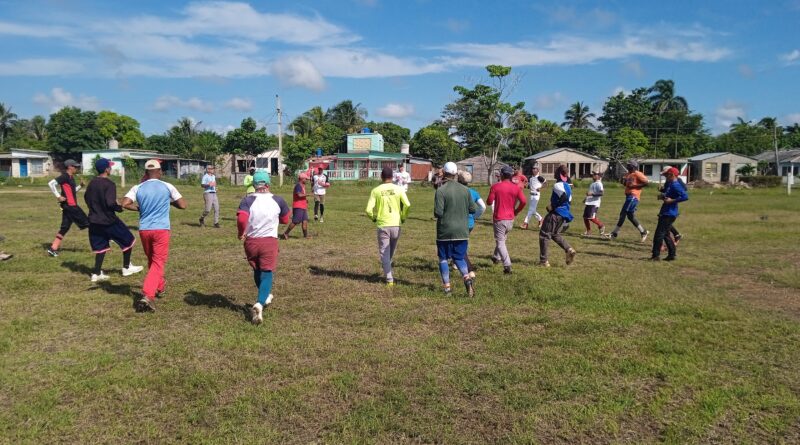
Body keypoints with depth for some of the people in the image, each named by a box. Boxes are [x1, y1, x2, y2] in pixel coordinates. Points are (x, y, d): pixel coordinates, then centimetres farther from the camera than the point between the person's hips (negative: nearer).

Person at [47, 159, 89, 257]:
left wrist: (80, 185, 10)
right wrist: (58, 196, -20)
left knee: (65, 227, 9)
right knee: (86, 222, 0)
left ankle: (53, 248, 10)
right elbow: (51, 183, -21)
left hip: (70, 206, 9)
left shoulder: (71, 177, 16)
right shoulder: (65, 176, -11)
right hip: (70, 206, -9)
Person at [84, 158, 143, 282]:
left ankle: (96, 273, 12)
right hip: (109, 221, -7)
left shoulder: (92, 183, 6)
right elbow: (111, 203, -26)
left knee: (101, 247, 15)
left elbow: (86, 197, 18)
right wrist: (121, 208, -9)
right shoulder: (109, 184, -18)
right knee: (128, 241, 10)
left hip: (94, 221, 7)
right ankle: (126, 268, 18)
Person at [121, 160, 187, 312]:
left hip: (144, 230, 3)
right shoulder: (167, 187, -1)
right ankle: (147, 296, -20)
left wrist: (139, 208, 10)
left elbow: (124, 204, -7)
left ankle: (160, 287, 38)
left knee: (152, 260, 23)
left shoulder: (137, 188, 4)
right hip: (161, 229, -3)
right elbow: (183, 205, 1)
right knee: (158, 263, -4)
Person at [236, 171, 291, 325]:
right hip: (269, 241, -1)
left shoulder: (248, 200, -9)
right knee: (267, 274, 0)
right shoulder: (278, 200, -3)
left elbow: (241, 219, -25)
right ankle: (259, 304, -21)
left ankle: (265, 296, 43)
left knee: (257, 271, 23)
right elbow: (285, 220, 11)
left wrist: (241, 233, -8)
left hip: (250, 242, 1)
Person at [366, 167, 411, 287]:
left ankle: (389, 279, 0)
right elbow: (407, 205, -11)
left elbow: (369, 210, -8)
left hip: (382, 225, -1)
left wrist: (374, 218, 12)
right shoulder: (399, 189, 0)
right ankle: (388, 272, 33)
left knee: (384, 253, 5)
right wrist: (403, 217, 6)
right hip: (396, 224, 1)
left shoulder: (376, 190, -1)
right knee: (391, 252, 21)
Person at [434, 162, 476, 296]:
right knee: (459, 258, 15)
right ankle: (467, 278, -10)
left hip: (445, 232, -4)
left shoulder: (441, 190, -13)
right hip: (462, 231, 4)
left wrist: (437, 213, 4)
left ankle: (447, 287, 10)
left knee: (443, 259, 11)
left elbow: (438, 212, -18)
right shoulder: (465, 189, 2)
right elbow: (472, 209, 6)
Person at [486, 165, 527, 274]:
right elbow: (523, 201, -9)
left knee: (500, 242, 0)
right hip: (510, 218, 4)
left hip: (499, 218, -4)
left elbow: (489, 202, -6)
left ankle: (507, 265, -13)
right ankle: (496, 257, 37)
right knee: (502, 239, 25)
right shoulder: (516, 187, 0)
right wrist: (516, 211, 5)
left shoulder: (495, 186, -7)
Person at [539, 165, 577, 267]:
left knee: (544, 235, 1)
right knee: (555, 234, 24)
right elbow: (569, 201, 17)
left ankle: (543, 260, 2)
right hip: (564, 214, 9)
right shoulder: (567, 186, 13)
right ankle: (569, 249, 3)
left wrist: (553, 206, -20)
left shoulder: (558, 185, -14)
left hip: (555, 213, -9)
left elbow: (564, 197, -29)